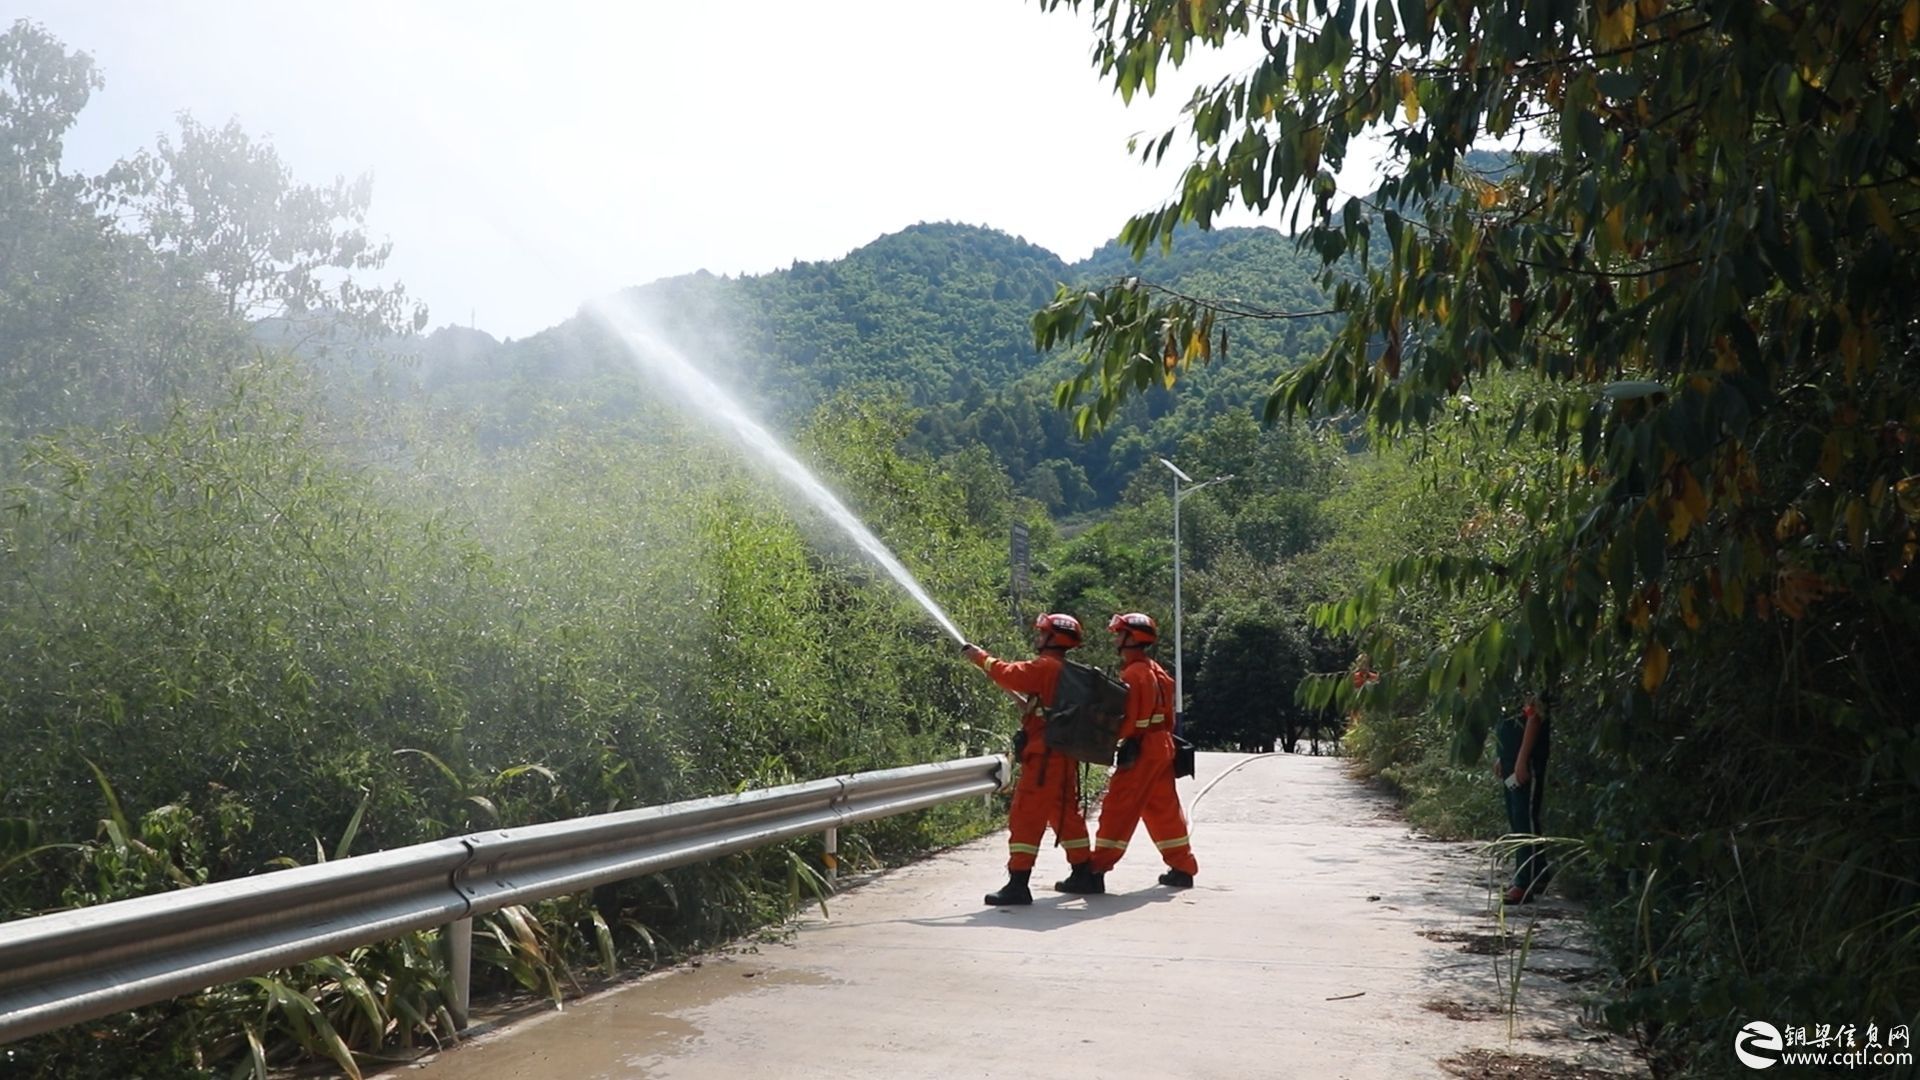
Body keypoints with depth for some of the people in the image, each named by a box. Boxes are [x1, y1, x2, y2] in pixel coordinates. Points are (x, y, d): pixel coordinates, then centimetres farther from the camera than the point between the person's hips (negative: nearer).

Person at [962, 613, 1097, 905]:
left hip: (1044, 757, -9)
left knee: (1025, 817, -8)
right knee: (1066, 813, 20)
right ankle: (1082, 874, 29)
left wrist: (982, 658, -3)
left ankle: (1018, 884, -11)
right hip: (1065, 757, 9)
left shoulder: (1045, 666, -12)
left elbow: (1010, 675, -16)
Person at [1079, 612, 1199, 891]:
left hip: (1140, 750, -9)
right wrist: (1165, 738, 20)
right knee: (1164, 809, 17)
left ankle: (1097, 871, -10)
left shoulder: (1133, 674, -16)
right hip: (1161, 745, 9)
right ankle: (1183, 868, 23)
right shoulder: (1156, 671, 13)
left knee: (1118, 809, -8)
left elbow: (1125, 720, -19)